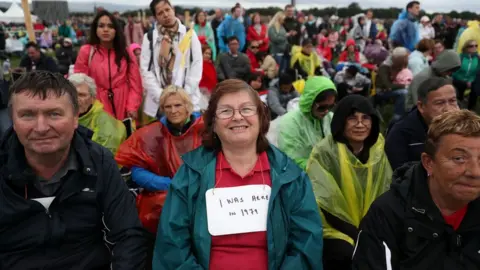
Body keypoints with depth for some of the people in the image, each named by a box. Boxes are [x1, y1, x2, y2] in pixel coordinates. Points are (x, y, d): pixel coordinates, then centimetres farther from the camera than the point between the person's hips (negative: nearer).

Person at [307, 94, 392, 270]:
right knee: (347, 254, -29)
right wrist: (357, 236, -18)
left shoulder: (379, 150, 2)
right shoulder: (324, 152, -12)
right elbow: (323, 201, -14)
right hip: (337, 231, -4)